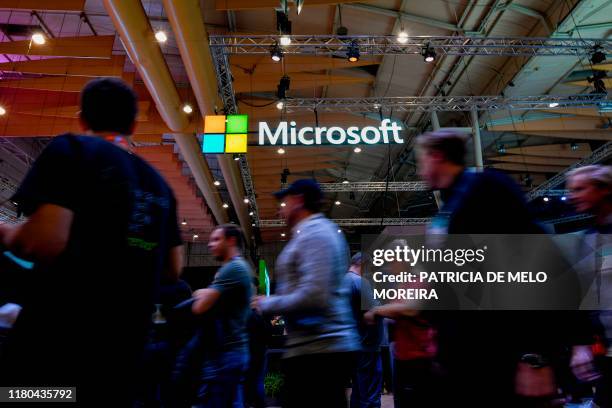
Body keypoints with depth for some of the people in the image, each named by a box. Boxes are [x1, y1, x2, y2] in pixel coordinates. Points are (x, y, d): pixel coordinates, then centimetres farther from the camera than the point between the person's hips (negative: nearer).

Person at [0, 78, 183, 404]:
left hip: (54, 346, -6)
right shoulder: (159, 184, 11)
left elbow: (45, 241, -20)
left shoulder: (71, 149, -7)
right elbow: (173, 268, 13)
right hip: (122, 351, 6)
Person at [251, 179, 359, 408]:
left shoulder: (313, 232, -13)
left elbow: (313, 296, -25)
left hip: (315, 349, -10)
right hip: (329, 346, 10)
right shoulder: (322, 229, 18)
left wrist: (267, 305, -11)